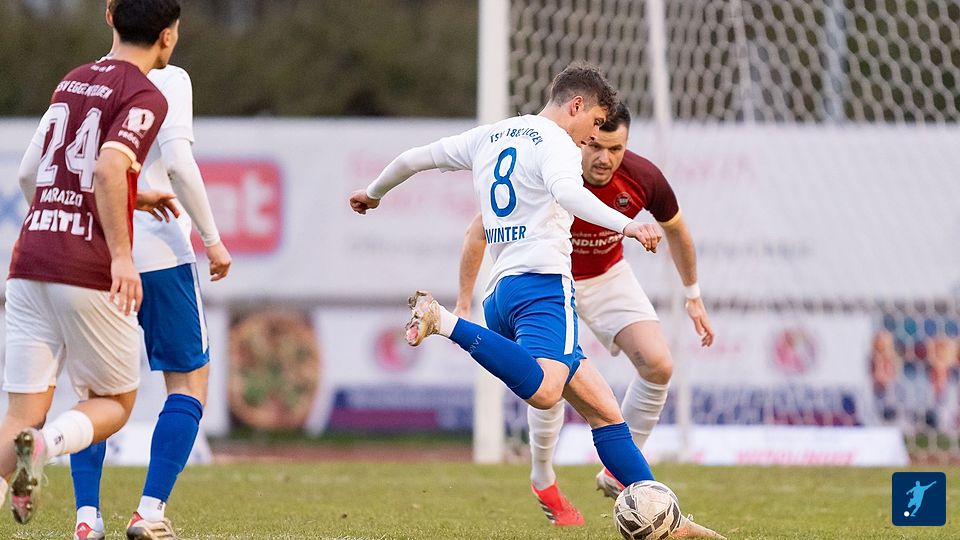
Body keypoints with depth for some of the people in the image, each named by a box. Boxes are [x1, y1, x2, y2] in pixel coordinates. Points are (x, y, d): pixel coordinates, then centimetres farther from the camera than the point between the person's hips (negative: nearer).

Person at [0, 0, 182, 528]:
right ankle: (45, 443, -19)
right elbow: (107, 169, -20)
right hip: (89, 270, -6)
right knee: (114, 403, 11)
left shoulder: (72, 82, 19)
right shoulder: (146, 96, -4)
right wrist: (122, 255, -20)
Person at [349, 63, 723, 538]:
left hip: (501, 290, 10)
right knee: (543, 391, -35)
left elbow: (414, 158, 32)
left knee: (603, 409, 9)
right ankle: (443, 322, -30)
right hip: (543, 284, -10)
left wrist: (373, 192, 50)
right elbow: (566, 191, -24)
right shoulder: (555, 142, -1)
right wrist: (625, 225, -35)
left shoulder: (489, 137, 23)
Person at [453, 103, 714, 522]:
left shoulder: (643, 179, -24)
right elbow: (479, 232, -18)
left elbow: (675, 230, 0)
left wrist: (693, 296, 8)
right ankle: (543, 480, 9)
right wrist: (464, 305, -17)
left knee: (659, 365, -14)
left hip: (609, 277, 3)